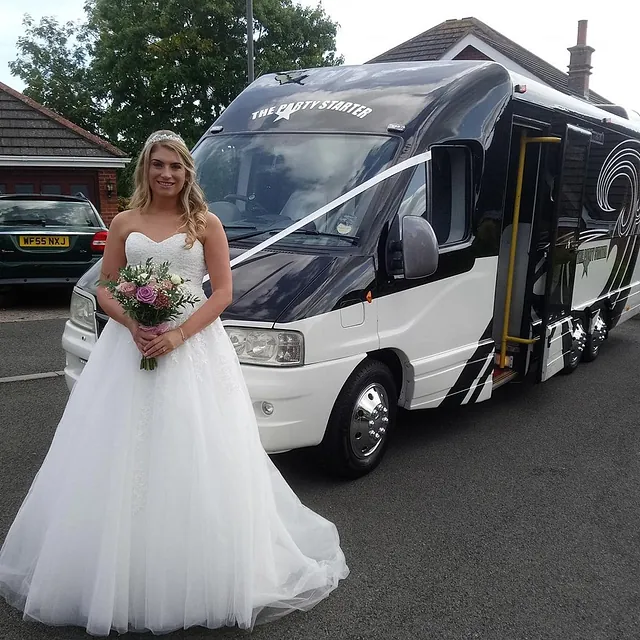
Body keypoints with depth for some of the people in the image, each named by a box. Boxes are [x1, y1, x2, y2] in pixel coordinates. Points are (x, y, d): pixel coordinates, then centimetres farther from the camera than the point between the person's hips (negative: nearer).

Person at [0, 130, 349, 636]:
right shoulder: (125, 223, 11)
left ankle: (201, 579, 14)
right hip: (131, 345, 3)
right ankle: (122, 578, 19)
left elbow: (222, 292, -2)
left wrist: (178, 334, -15)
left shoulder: (205, 224, 4)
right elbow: (105, 288, 9)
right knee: (122, 464, 4)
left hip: (193, 348, -2)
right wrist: (134, 326, -11)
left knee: (195, 464, -1)